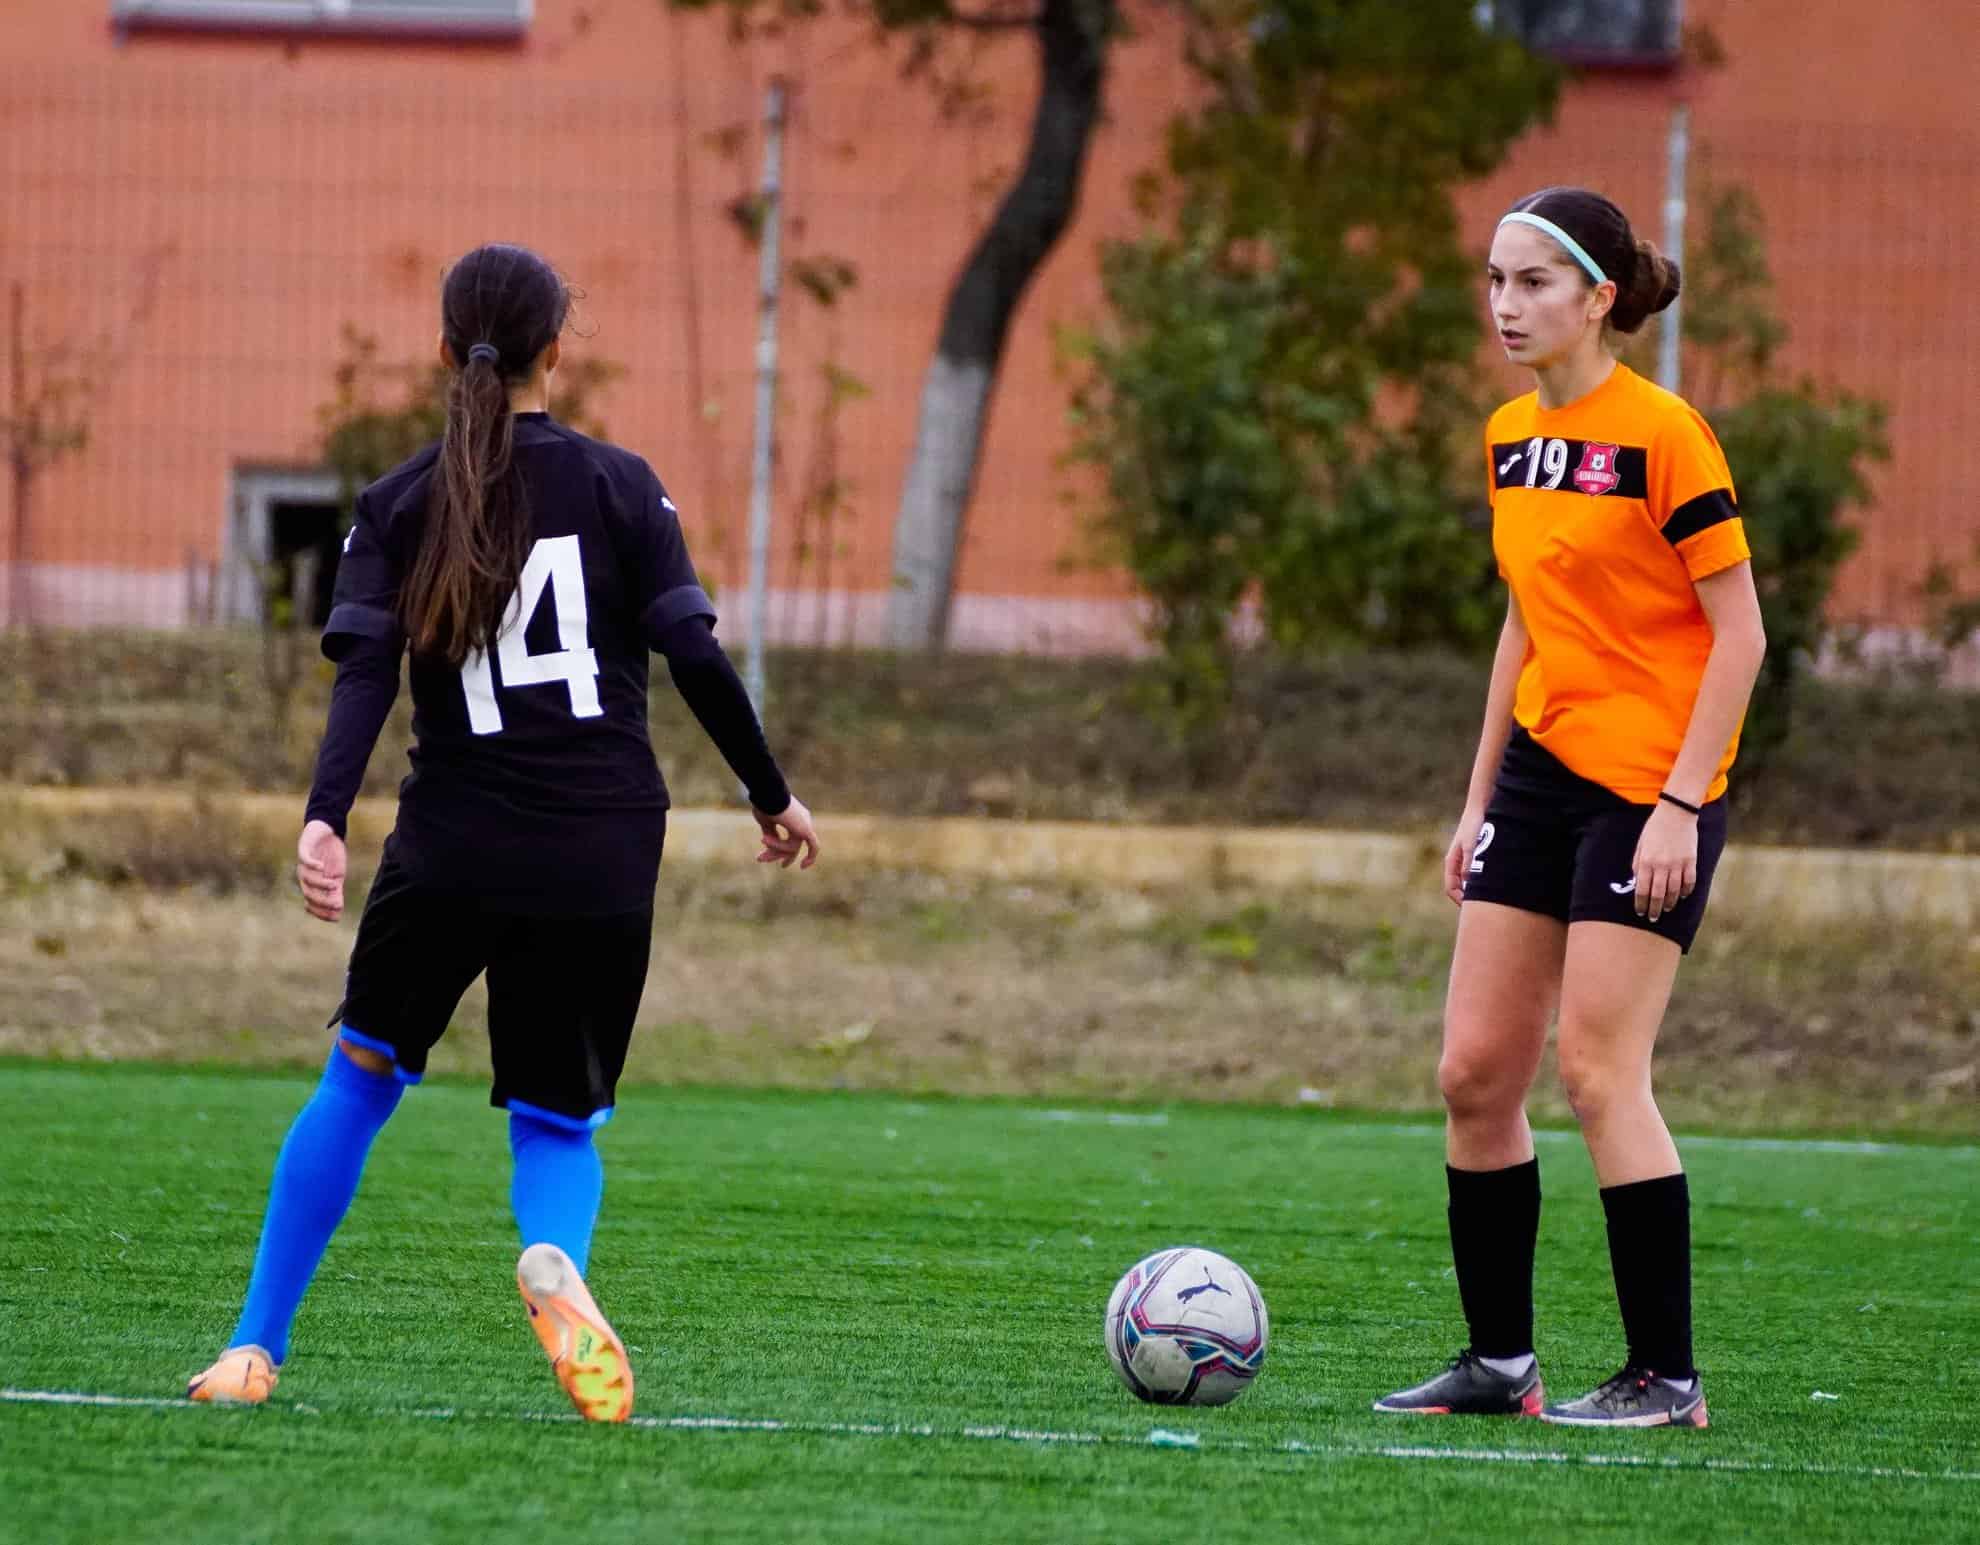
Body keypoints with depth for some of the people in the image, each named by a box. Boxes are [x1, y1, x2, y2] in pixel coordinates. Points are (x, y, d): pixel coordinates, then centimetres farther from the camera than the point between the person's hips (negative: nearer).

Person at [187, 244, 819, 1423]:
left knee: (363, 1073, 20)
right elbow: (696, 657, -2)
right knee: (560, 1121, 11)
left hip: (452, 851, 1)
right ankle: (556, 1261, -26)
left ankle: (257, 1348, 16)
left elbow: (365, 675, -9)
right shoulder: (617, 485, 0)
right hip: (602, 863, 0)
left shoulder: (400, 506, 3)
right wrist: (773, 797, 8)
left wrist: (326, 820, -18)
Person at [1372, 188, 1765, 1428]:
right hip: (1542, 770, 8)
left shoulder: (1662, 433, -13)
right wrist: (1480, 798, 17)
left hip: (1650, 786, -8)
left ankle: (1667, 1378, -4)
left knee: (1600, 1071, -11)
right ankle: (1501, 1361, 13)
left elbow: (1739, 634, -13)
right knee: (1474, 1071, 4)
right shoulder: (1511, 439, 11)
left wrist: (1680, 803, -18)